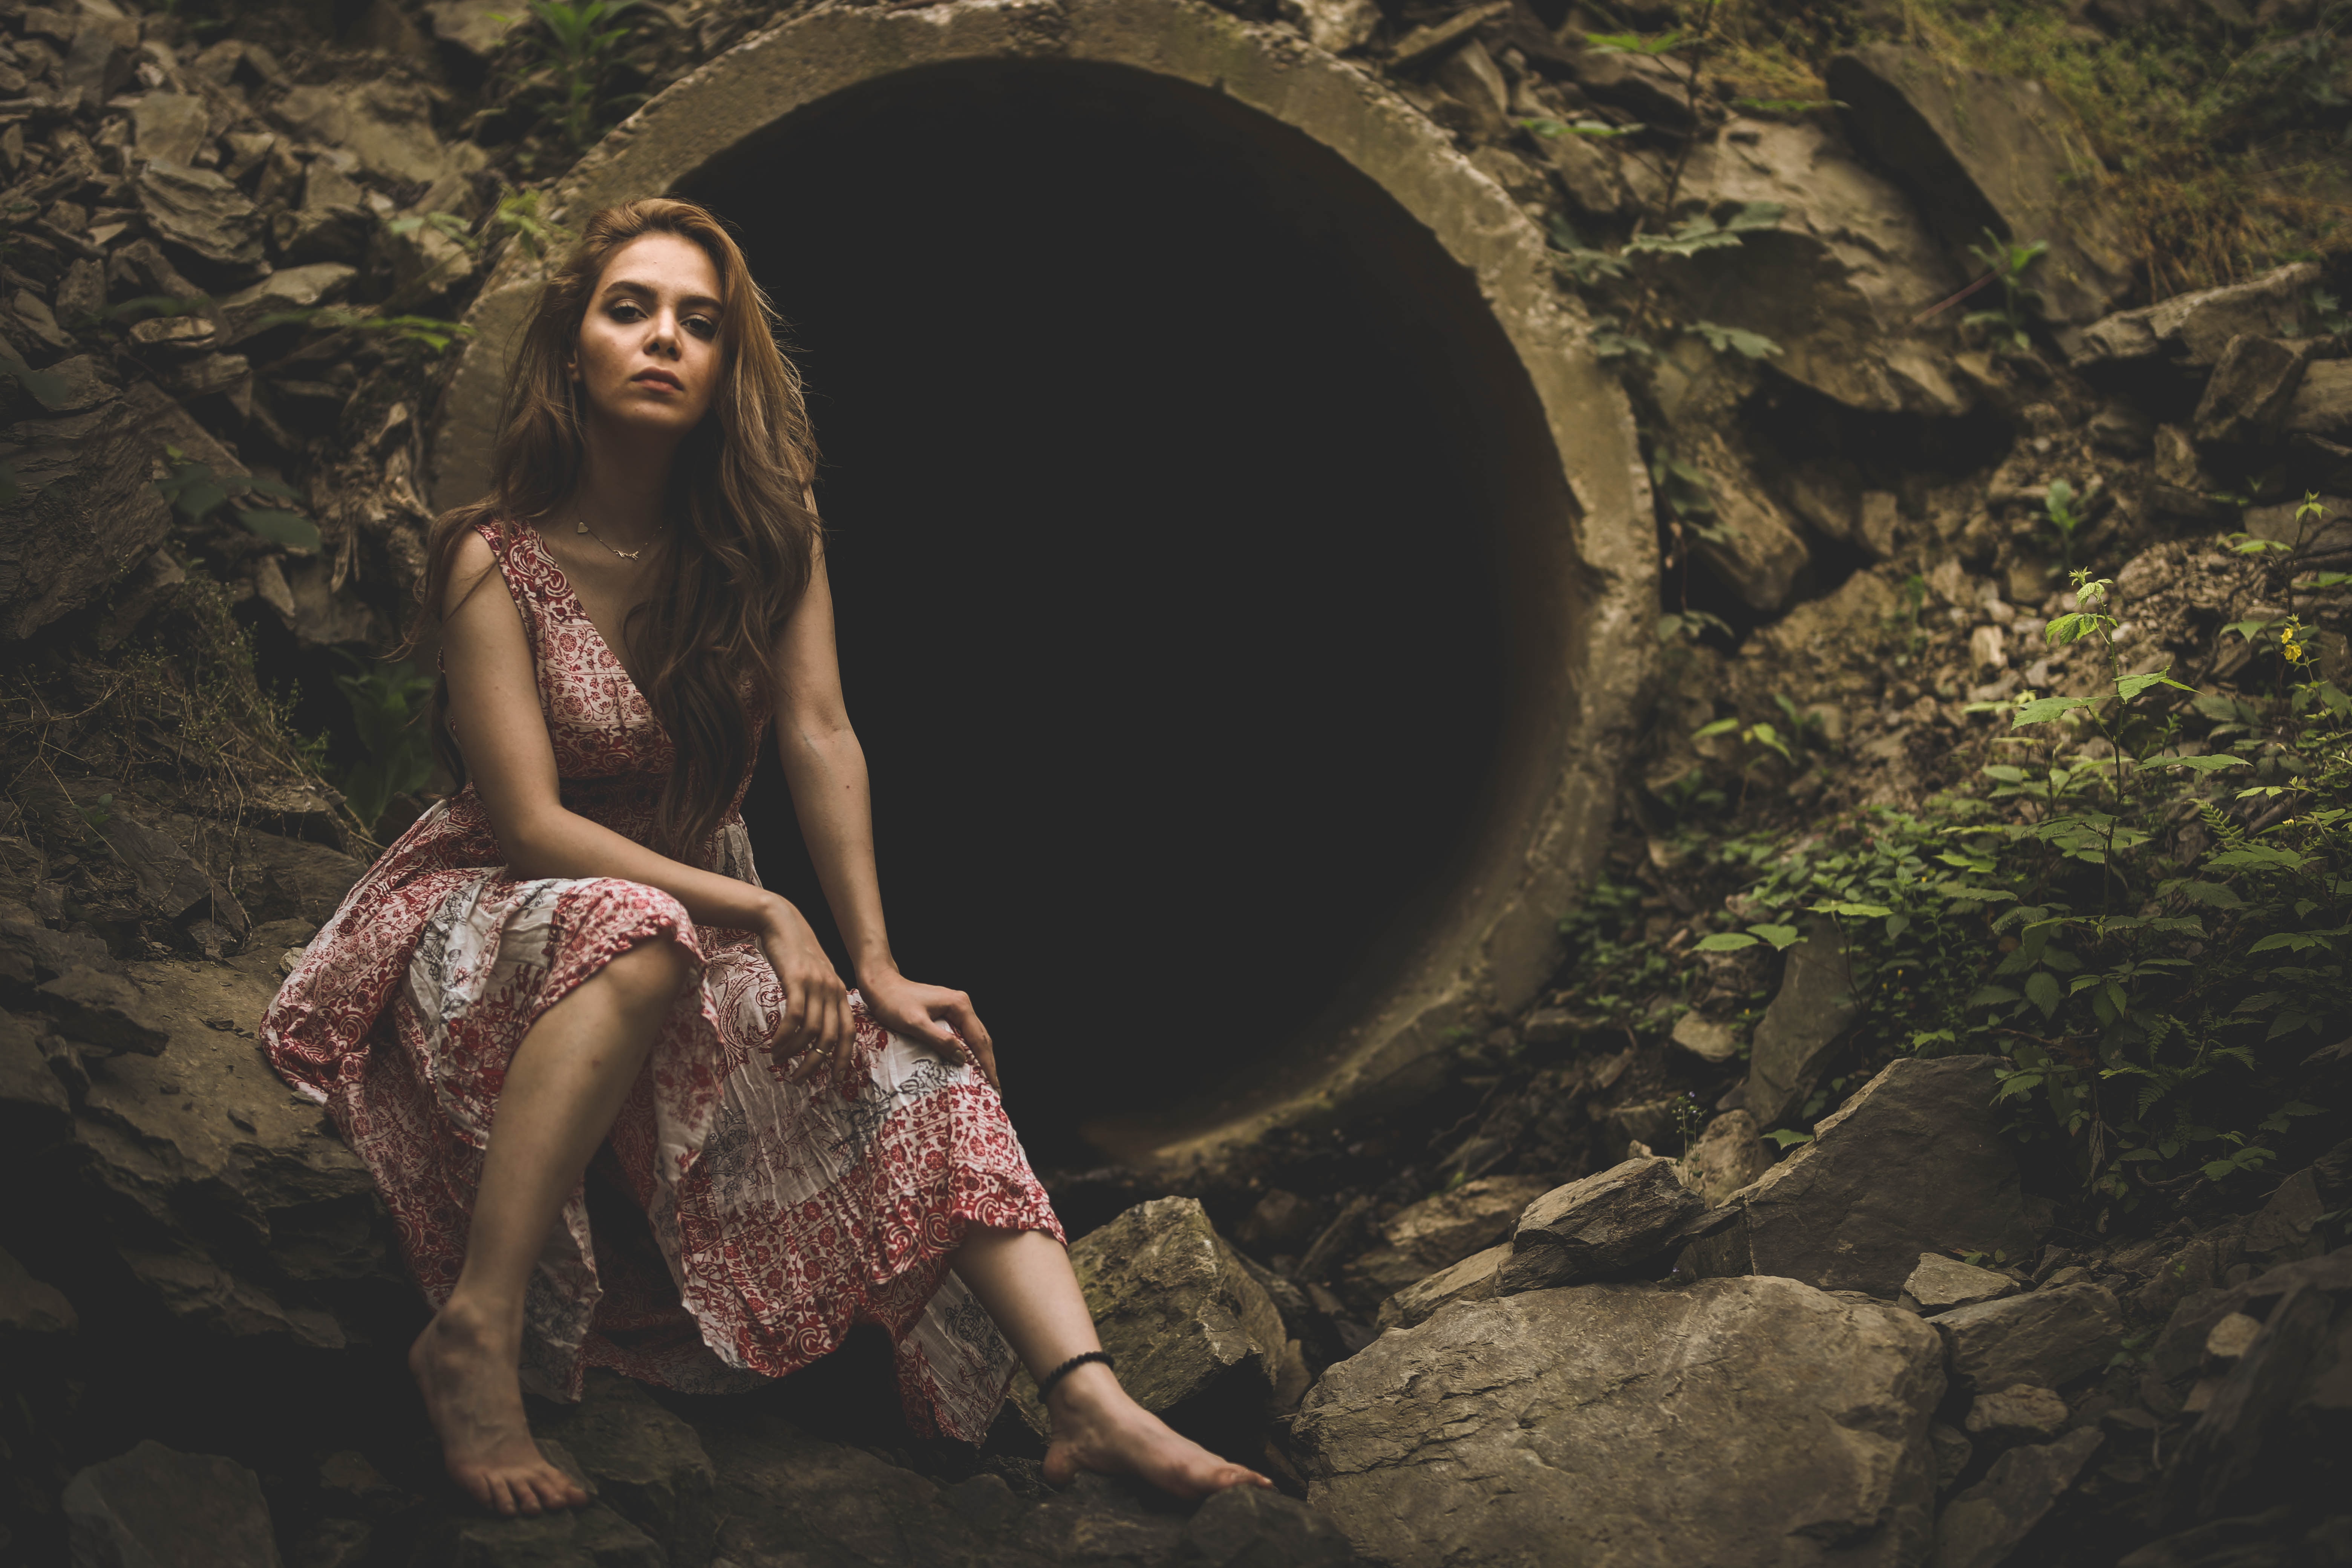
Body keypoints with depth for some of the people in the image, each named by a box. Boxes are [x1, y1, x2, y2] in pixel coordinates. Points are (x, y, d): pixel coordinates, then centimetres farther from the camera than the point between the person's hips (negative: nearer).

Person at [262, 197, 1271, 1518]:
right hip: (490, 927, -4)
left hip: (701, 916, 5)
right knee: (634, 935, -39)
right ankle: (474, 1334, -39)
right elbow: (530, 825, -21)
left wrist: (877, 964, -15)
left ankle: (1095, 1409, -33)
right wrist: (763, 913, -25)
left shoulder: (767, 528, -4)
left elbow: (821, 738, -8)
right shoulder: (499, 561, -17)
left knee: (915, 1067, -20)